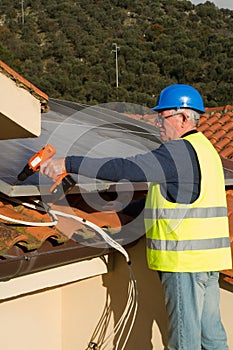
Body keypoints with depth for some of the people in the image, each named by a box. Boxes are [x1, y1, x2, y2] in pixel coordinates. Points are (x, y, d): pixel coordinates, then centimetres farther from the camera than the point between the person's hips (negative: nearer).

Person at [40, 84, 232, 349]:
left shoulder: (181, 151, -16)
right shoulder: (203, 148, 17)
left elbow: (127, 169, -25)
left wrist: (69, 164, -22)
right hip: (207, 258, 10)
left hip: (185, 259, -10)